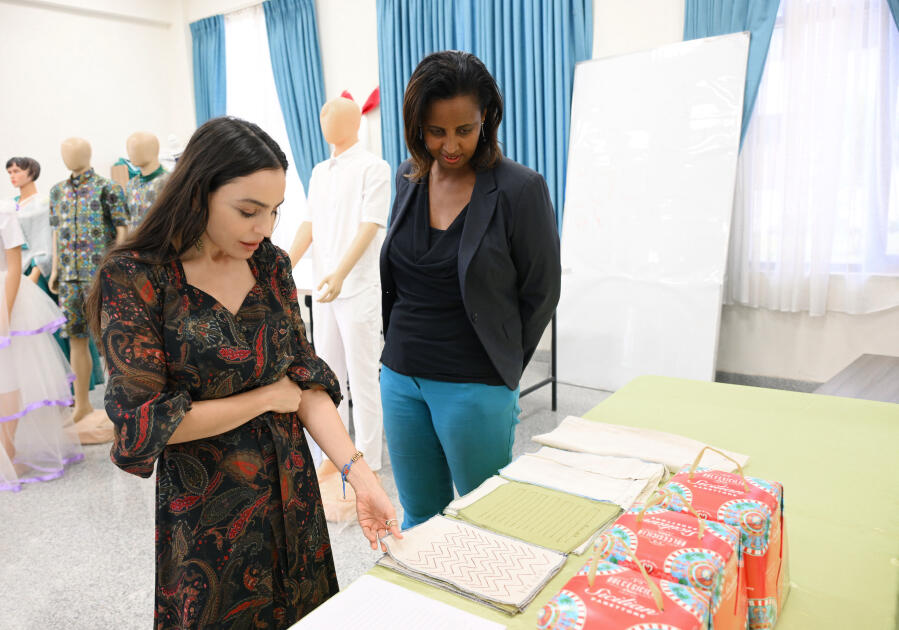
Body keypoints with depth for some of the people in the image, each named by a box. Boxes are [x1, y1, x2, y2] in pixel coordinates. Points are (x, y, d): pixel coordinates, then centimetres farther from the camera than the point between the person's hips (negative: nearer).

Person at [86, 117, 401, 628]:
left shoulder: (271, 265, -2)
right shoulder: (134, 278, -16)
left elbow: (306, 379, -4)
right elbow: (143, 422, -18)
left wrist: (359, 472, -14)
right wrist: (267, 398, -13)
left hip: (293, 491, 5)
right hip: (206, 506, -4)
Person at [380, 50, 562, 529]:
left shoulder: (520, 189, -10)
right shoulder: (409, 179, 7)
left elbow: (541, 294, -5)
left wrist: (501, 369, 0)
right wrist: (398, 351, 11)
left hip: (474, 387, -5)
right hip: (401, 377, 5)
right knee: (418, 517, 19)